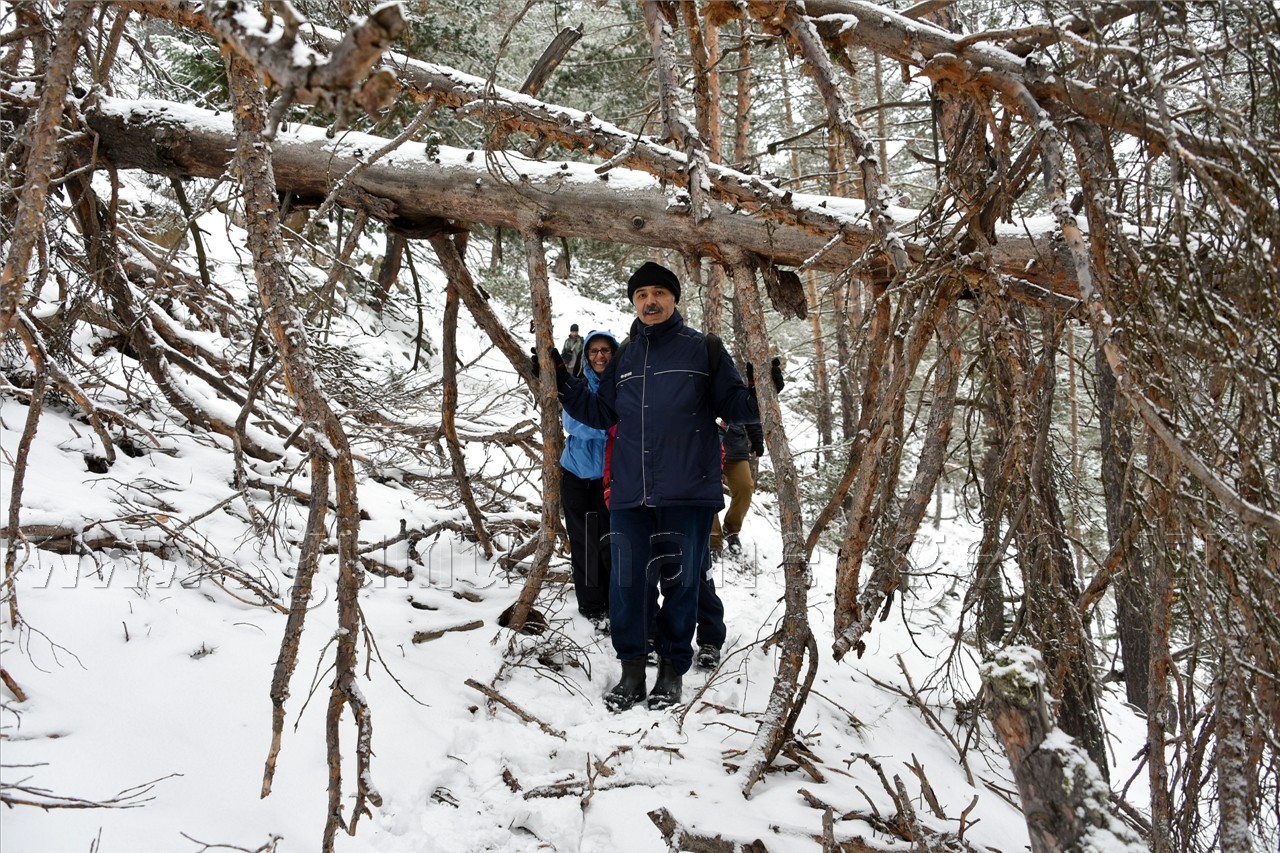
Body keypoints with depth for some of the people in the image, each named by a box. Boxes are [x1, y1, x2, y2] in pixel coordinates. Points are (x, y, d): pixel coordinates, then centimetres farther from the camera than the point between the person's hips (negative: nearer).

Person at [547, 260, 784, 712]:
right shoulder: (624, 357, 17)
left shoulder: (702, 348, 4)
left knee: (681, 581, 2)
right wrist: (562, 383, 16)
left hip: (687, 491, -3)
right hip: (630, 492, 4)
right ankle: (631, 670, 15)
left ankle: (672, 669, 16)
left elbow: (734, 406, 3)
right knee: (627, 580, 2)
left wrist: (760, 390, -17)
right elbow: (601, 413, 24)